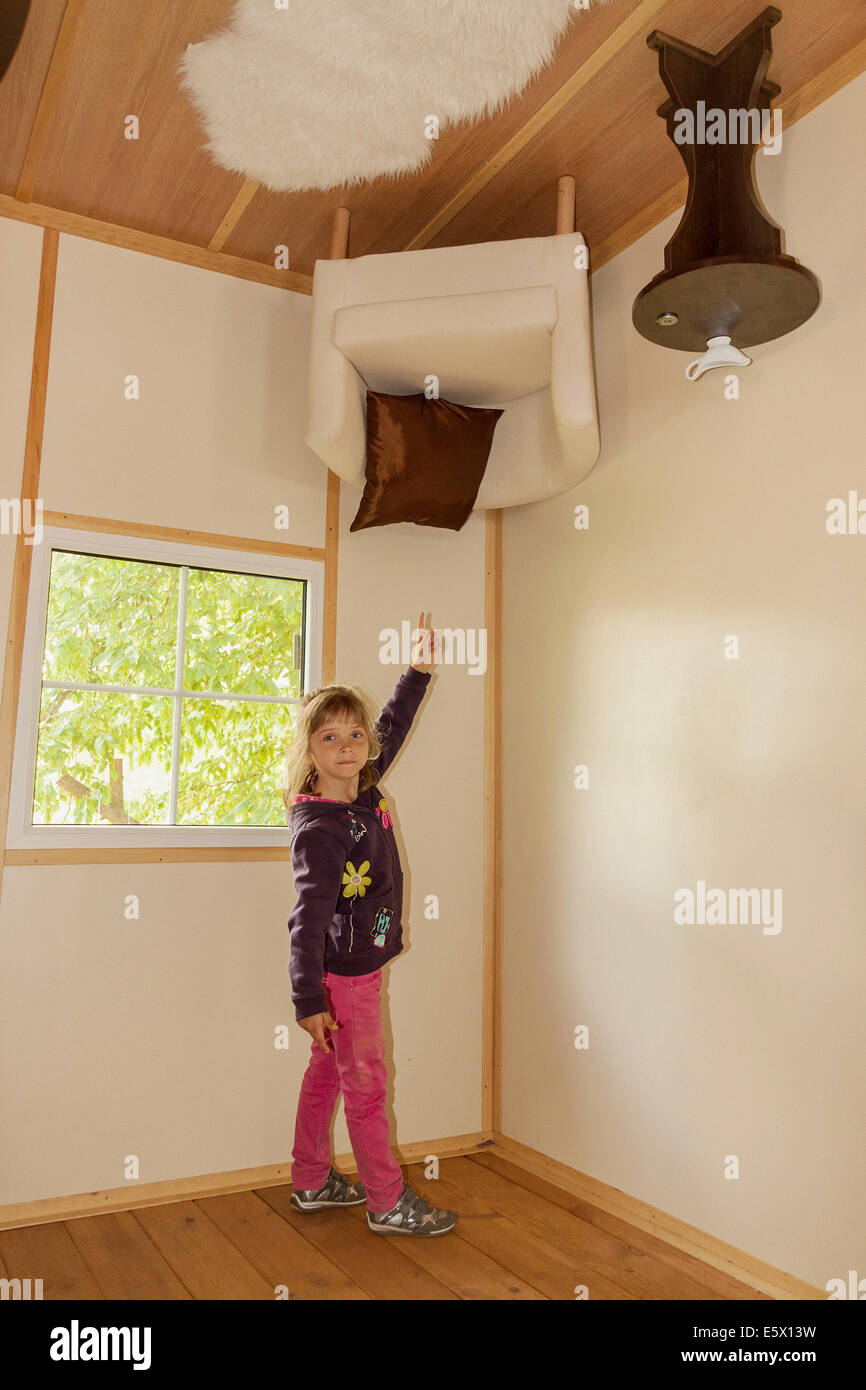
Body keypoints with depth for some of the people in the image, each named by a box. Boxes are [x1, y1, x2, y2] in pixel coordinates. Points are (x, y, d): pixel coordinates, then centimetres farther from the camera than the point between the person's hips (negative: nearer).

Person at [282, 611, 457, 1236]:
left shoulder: (364, 788, -1)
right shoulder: (319, 830, -25)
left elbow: (391, 727, 17)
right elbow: (309, 917, -27)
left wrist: (419, 672, 20)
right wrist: (308, 999, -28)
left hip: (362, 965, 8)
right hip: (344, 974, -8)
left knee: (326, 1072, 19)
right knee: (366, 1084, 5)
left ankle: (312, 1181, 35)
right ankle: (389, 1202, 21)